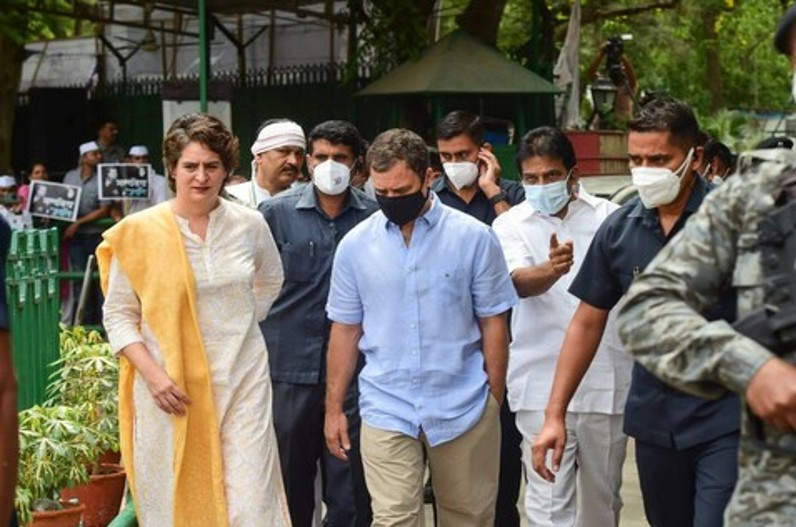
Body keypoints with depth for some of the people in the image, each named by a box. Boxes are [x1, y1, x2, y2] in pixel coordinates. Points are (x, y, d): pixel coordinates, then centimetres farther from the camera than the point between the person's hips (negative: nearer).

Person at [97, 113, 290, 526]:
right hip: (171, 391, -1)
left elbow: (270, 281, 23)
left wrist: (240, 325, 11)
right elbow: (118, 315, -1)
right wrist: (153, 374, -13)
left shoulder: (249, 225, 3)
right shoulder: (138, 232, -4)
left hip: (242, 383, 2)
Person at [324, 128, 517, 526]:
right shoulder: (355, 245, 1)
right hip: (387, 411, 1)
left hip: (464, 409, 0)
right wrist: (333, 408, 8)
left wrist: (495, 401, 1)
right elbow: (345, 329, 8)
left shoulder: (474, 237, -4)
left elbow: (493, 323, 2)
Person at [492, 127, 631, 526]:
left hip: (607, 381, 2)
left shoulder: (609, 216, 4)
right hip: (543, 387, -2)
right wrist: (552, 269, -41)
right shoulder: (511, 225, -1)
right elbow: (521, 283, -20)